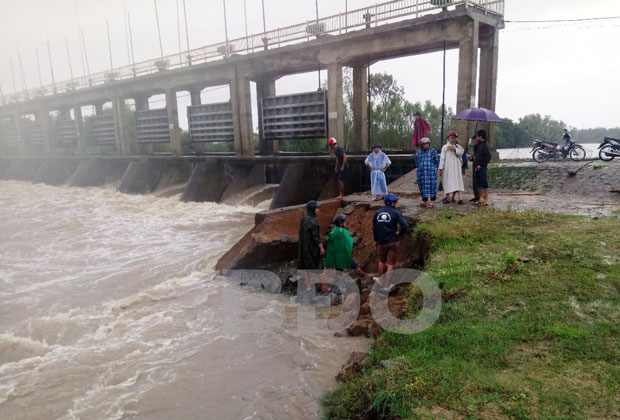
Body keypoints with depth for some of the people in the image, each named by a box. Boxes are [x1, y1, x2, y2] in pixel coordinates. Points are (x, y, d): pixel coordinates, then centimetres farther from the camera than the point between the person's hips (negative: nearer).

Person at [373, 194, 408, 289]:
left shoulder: (377, 213, 2)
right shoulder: (396, 213, -10)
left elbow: (374, 228, 6)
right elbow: (405, 226, -21)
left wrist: (376, 240, 17)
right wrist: (400, 234, -4)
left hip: (381, 241, 4)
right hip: (393, 241, -3)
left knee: (382, 261, 23)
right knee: (391, 263, 7)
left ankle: (380, 280, 34)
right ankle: (387, 284, 12)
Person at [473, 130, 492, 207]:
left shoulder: (484, 145, -14)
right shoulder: (480, 145, 15)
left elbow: (488, 157, -21)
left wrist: (481, 164, -18)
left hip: (482, 168, -10)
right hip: (478, 168, 10)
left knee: (484, 183, -6)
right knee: (479, 183, 14)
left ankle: (486, 201, -3)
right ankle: (481, 199, 23)